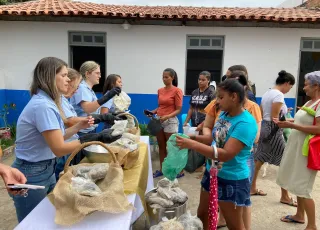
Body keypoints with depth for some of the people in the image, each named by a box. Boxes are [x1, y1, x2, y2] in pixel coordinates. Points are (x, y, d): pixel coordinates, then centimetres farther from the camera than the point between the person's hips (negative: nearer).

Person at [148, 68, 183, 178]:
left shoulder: (177, 91, -9)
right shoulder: (160, 90, 10)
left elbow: (178, 109, -11)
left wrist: (167, 116, -24)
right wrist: (152, 112, -1)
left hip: (170, 122, -6)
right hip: (159, 121, 6)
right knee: (161, 147, 13)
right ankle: (161, 169, 24)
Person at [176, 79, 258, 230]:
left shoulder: (246, 122, -24)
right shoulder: (224, 114, 0)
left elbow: (226, 154, -31)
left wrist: (192, 145, -33)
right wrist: (191, 138, -1)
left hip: (232, 181, -8)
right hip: (212, 174, 8)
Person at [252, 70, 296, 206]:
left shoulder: (267, 93, 12)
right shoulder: (279, 95, -16)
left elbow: (260, 114, 15)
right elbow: (274, 119, -19)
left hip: (263, 128, 10)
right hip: (273, 131, -10)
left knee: (259, 160, 15)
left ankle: (253, 188, 25)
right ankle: (285, 196, 13)